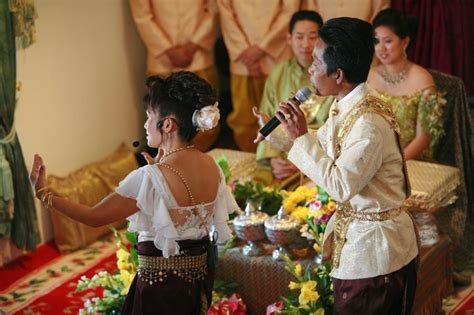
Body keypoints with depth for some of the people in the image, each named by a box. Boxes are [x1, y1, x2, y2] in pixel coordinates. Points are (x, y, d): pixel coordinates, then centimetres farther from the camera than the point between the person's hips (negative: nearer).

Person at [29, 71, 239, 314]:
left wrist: (44, 194, -7)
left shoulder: (151, 177, -23)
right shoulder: (211, 166, -3)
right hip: (198, 278, 7)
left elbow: (94, 217, -17)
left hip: (161, 283, -7)